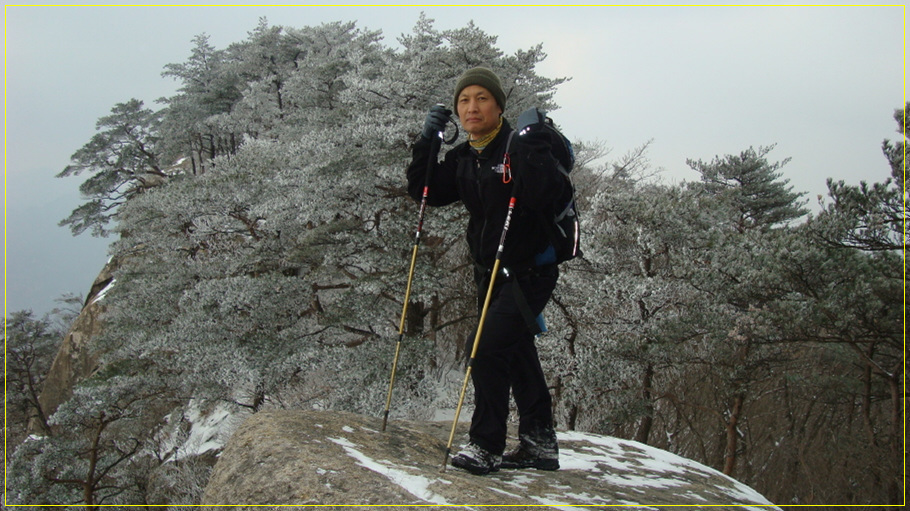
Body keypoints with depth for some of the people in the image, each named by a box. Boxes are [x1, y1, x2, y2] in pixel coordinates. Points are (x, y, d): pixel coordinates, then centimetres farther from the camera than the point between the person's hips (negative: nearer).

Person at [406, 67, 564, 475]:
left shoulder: (520, 146, -15)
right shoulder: (463, 158, 7)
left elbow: (545, 196, -28)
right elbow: (425, 192, 6)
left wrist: (531, 148, -34)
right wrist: (426, 142, -3)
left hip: (531, 270, -8)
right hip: (490, 272, 8)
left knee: (488, 346, -18)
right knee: (517, 355, 16)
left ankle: (485, 446, -6)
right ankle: (540, 445, 31)